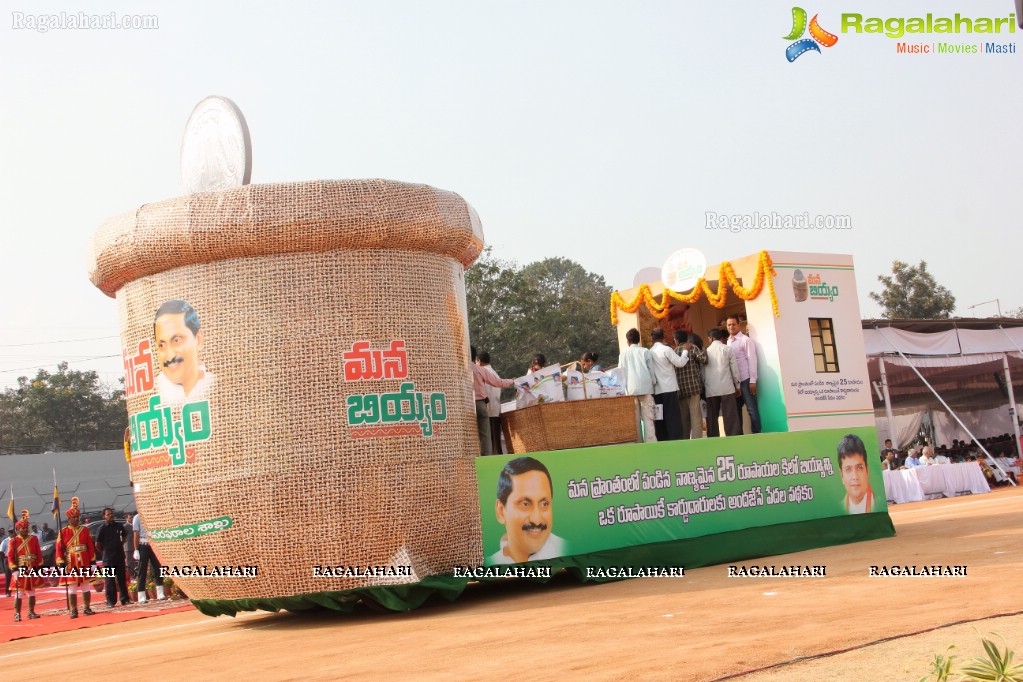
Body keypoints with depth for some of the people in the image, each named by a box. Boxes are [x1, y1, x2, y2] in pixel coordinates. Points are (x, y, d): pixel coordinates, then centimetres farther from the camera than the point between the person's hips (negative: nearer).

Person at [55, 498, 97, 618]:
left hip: (84, 563, 2)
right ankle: (74, 611, 4)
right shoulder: (63, 532, 1)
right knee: (72, 589, -1)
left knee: (86, 587, 6)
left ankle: (87, 608, 15)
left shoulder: (85, 530, 7)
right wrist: (61, 563, -10)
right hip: (71, 564, -2)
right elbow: (59, 548, -3)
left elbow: (90, 546, 7)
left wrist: (92, 561, 3)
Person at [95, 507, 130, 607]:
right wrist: (104, 552, 3)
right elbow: (97, 544, -3)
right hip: (108, 559, -4)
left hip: (120, 556, 4)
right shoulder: (102, 528, -6)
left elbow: (124, 537, 22)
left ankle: (125, 599, 14)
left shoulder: (119, 526, 6)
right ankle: (111, 601, 4)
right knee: (110, 580, -1)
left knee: (122, 579, 8)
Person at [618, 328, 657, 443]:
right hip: (646, 388, 0)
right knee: (648, 418, -1)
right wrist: (652, 384, 15)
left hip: (631, 389, 1)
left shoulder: (624, 353, 8)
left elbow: (622, 372, 6)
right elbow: (651, 370, 5)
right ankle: (651, 442, -7)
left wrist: (624, 389, 10)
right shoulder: (645, 351, 6)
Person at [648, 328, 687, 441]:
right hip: (669, 389, -5)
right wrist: (685, 351, 5)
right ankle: (675, 440, -7)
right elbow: (680, 362, -8)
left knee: (660, 418, 6)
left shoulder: (650, 352, 8)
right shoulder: (666, 349, -8)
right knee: (673, 417, -3)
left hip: (657, 390, 5)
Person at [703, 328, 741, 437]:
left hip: (711, 389, 2)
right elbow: (734, 368, 3)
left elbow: (703, 372, 9)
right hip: (727, 387, -2)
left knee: (712, 417, 4)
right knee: (730, 416, -3)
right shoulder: (727, 349, 3)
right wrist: (737, 385, 12)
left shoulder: (706, 351, 8)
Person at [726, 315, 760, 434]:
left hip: (745, 380, -6)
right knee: (735, 409, 8)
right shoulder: (728, 342, 14)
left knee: (752, 409, -5)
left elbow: (752, 360, -8)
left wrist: (753, 381, -14)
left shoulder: (746, 340, -3)